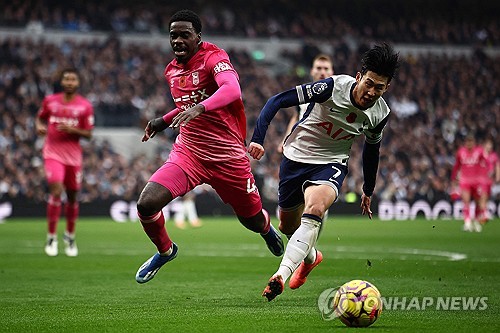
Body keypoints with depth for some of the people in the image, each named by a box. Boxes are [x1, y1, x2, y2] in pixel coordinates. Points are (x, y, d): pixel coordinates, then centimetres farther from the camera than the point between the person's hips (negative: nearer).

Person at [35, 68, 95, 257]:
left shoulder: (85, 106, 0)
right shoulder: (50, 101, 3)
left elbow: (88, 134, 1)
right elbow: (40, 118, 18)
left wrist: (73, 130, -17)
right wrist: (39, 126, -5)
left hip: (73, 155, 1)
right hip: (53, 153, -1)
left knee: (72, 197, 9)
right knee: (56, 190, -19)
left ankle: (70, 236, 30)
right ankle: (51, 237, -10)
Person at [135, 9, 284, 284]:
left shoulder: (213, 58, -13)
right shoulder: (171, 70, 9)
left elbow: (232, 90, -34)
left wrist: (199, 108, -49)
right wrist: (163, 122, 18)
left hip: (228, 156, -4)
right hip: (187, 152, 4)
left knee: (253, 219, 10)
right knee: (146, 203, -17)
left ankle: (268, 230, 51)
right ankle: (165, 251, 13)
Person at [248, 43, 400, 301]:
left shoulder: (380, 113, -9)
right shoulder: (334, 86, -24)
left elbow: (371, 148, 13)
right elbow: (277, 101, -22)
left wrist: (368, 190, 23)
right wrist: (258, 138, -33)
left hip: (331, 164, 0)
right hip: (296, 155, 0)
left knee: (315, 209, -32)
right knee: (287, 226, 14)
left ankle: (281, 275, -41)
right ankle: (310, 257, 49)